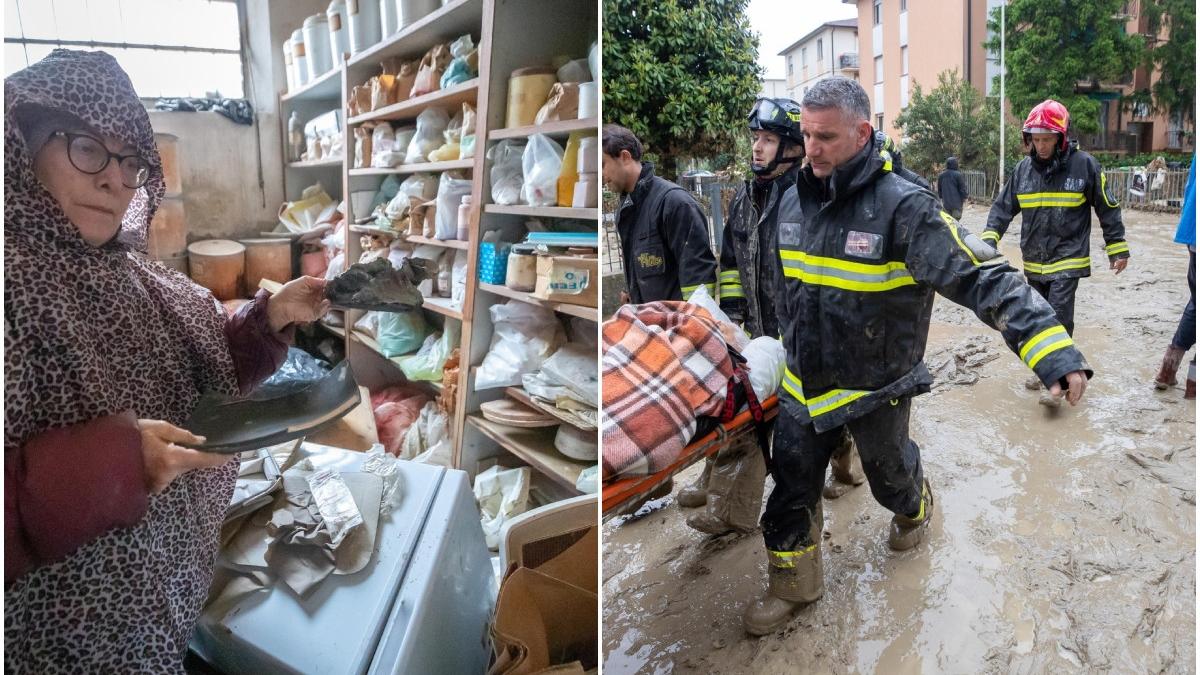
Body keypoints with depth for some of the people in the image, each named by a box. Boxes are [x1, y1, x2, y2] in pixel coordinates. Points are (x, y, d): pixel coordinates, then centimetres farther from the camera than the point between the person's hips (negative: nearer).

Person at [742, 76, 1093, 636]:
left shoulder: (904, 207, -23)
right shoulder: (794, 201, -3)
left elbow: (985, 279, -28)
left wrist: (1054, 351, -38)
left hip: (876, 388, -4)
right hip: (803, 386, 4)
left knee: (890, 475, 21)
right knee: (790, 487, 10)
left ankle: (916, 507, 57)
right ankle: (792, 584, 31)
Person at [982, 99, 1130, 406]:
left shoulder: (1084, 164, -7)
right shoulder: (1023, 168, 2)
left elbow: (1108, 208, 0)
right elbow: (1003, 207, 6)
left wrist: (1118, 249, 2)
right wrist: (988, 239, -9)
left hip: (1068, 260, -4)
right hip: (1034, 262, 5)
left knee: (1059, 319, -10)